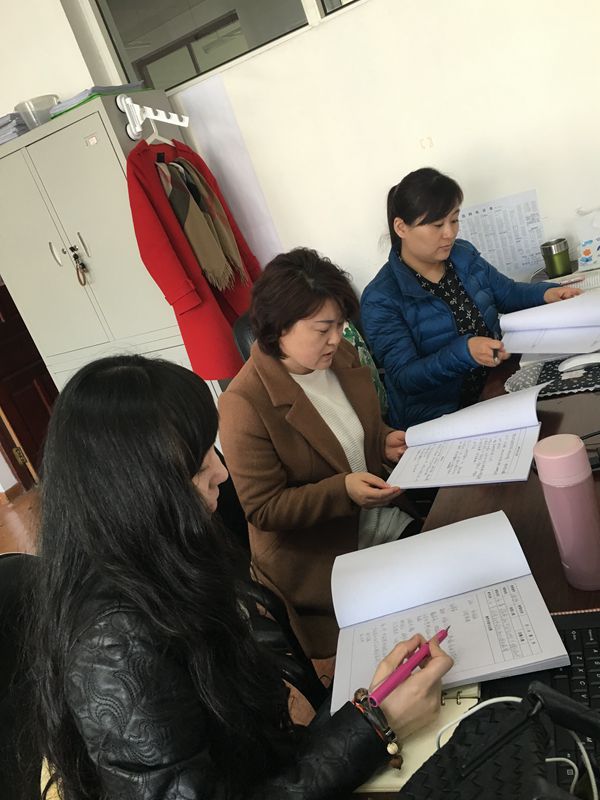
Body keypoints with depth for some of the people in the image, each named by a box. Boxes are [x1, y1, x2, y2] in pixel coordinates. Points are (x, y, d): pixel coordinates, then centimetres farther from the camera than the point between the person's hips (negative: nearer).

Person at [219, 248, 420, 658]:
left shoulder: (341, 356, -4)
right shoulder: (244, 404, -25)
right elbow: (263, 509, -18)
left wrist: (384, 442, -7)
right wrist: (343, 491, -30)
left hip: (383, 515, 7)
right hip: (320, 557, -6)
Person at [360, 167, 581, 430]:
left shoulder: (465, 255, 5)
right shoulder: (381, 299, -16)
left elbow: (508, 293, 19)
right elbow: (404, 376, -20)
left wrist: (545, 293, -2)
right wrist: (464, 351, -34)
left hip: (498, 392, 7)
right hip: (436, 420, -6)